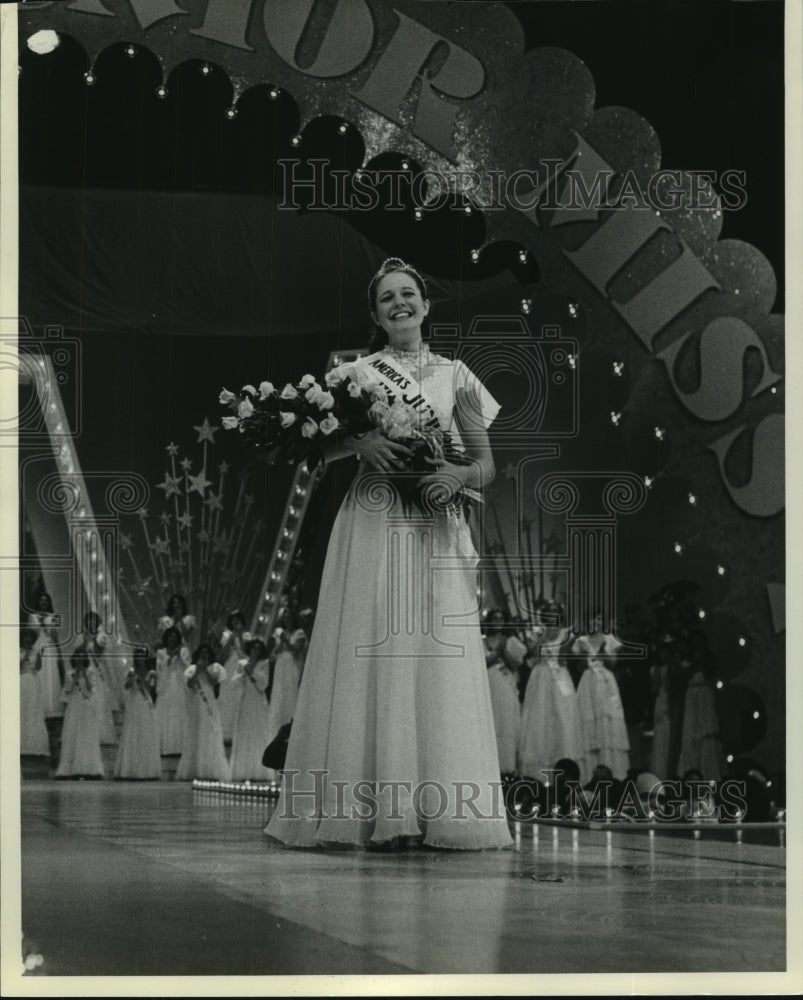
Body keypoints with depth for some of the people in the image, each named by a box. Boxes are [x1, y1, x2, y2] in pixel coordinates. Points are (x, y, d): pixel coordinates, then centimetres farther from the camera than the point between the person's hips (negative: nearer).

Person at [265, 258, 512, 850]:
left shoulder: (454, 377, 13)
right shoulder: (354, 374, 11)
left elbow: (487, 463, 12)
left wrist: (459, 475, -9)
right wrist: (358, 441, -14)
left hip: (437, 533, 1)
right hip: (373, 529, -1)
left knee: (441, 664, -6)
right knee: (374, 661, -8)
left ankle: (441, 816, -6)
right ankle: (383, 814, -9)